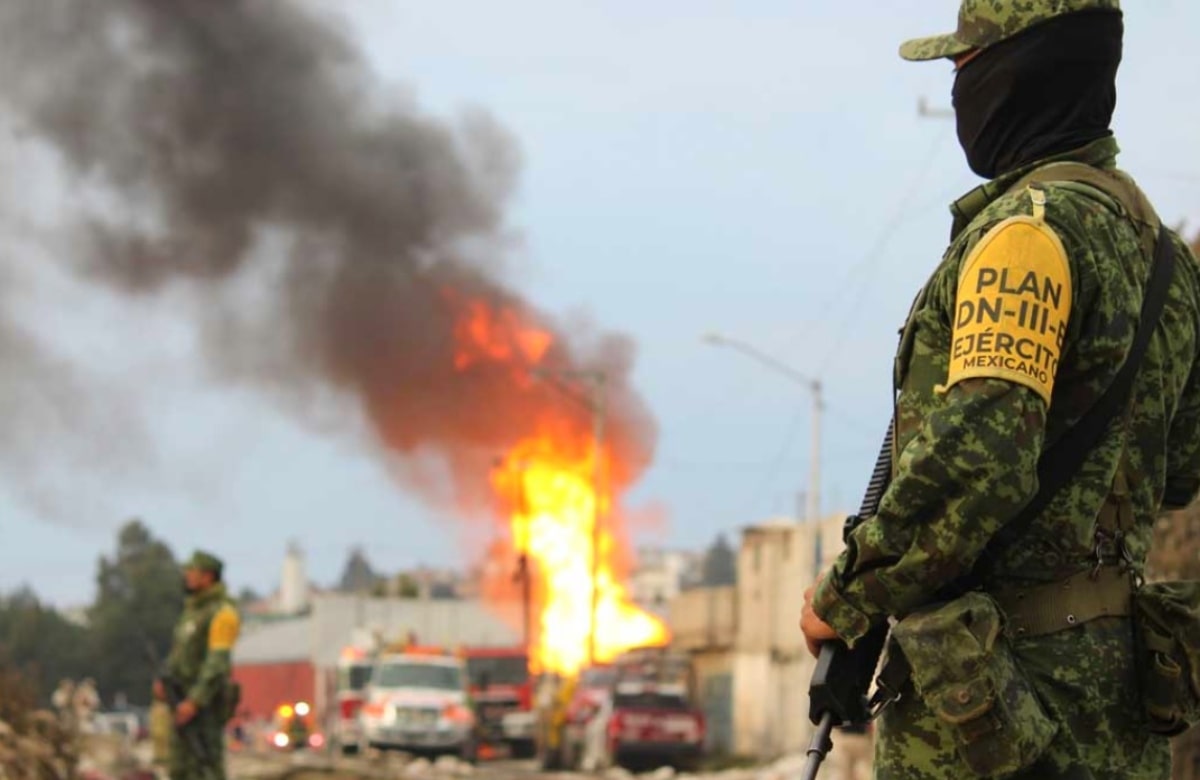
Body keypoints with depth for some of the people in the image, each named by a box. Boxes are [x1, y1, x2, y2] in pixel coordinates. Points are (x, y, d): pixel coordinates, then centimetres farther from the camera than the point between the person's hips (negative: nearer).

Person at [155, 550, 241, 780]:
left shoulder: (221, 612, -12)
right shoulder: (191, 610, 18)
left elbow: (218, 661, -20)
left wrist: (195, 701, -24)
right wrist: (163, 680, 6)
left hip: (206, 702, -10)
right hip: (186, 701, 10)